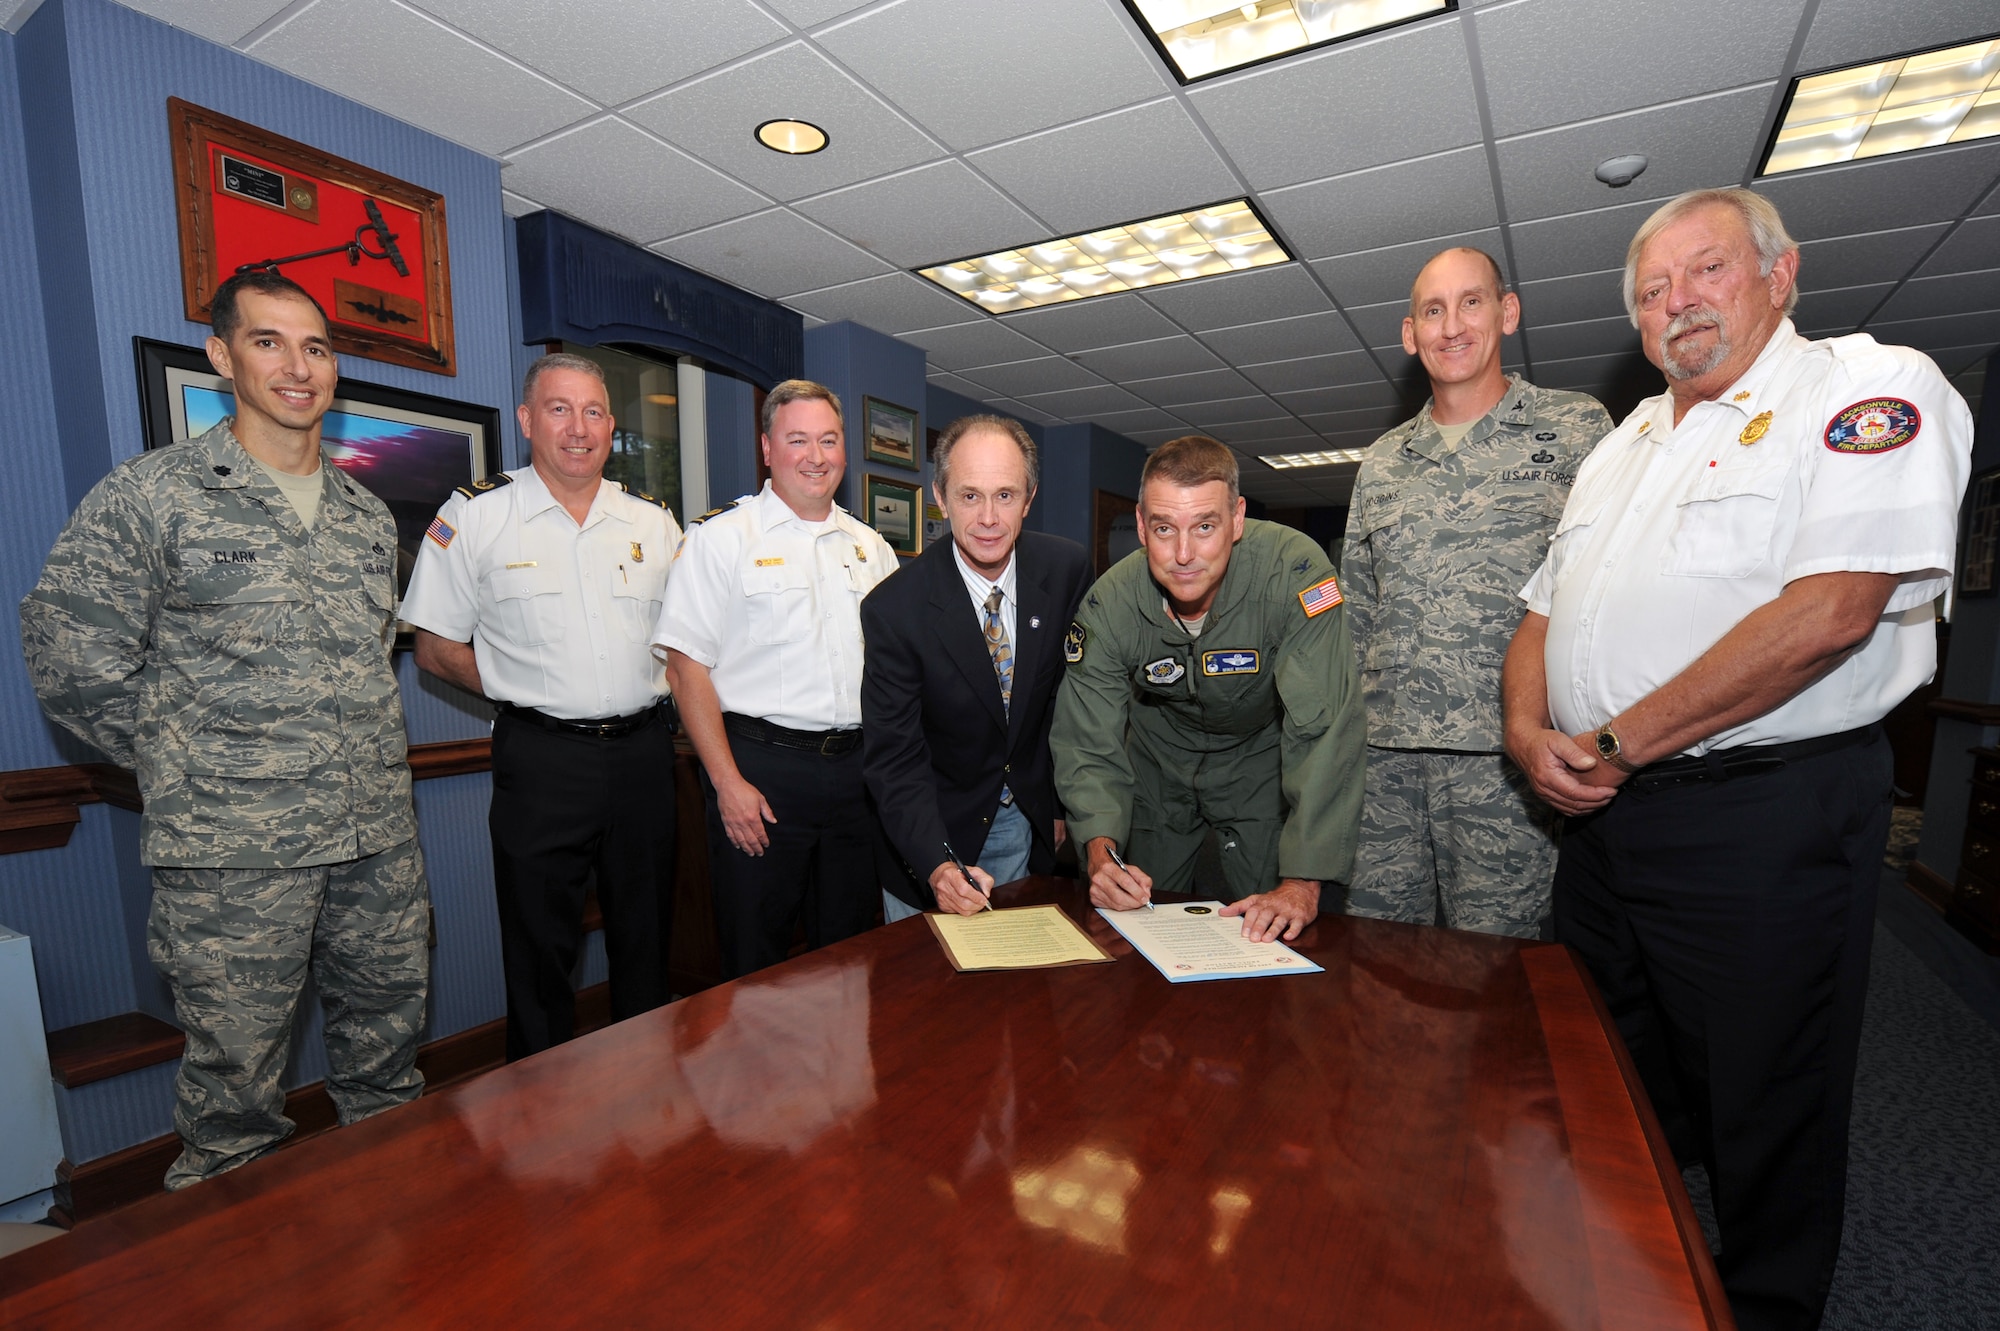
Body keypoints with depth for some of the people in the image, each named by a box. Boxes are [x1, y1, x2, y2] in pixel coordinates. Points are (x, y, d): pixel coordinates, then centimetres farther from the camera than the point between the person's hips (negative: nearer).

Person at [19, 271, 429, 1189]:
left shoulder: (368, 516, 11)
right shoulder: (149, 496, -4)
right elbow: (71, 660, -5)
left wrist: (367, 762, 13)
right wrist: (187, 769, -3)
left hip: (380, 838, 5)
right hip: (232, 852, -4)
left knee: (388, 1030, 17)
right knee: (236, 1065, 8)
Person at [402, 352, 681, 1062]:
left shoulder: (652, 520, 7)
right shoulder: (473, 516, -2)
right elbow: (436, 647, 1)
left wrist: (653, 693, 2)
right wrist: (531, 695, -3)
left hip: (644, 752, 3)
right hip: (540, 758, -3)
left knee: (646, 937, 16)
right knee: (540, 947, 10)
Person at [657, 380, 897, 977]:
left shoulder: (871, 547, 11)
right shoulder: (720, 536, -3)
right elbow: (686, 665, -8)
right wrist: (728, 782, -14)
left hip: (857, 769, 5)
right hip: (760, 768, -4)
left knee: (851, 949, 16)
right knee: (753, 957, 8)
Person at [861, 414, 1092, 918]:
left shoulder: (1068, 569, -12)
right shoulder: (892, 609, -23)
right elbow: (894, 756, -21)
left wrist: (1065, 801, 4)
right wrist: (938, 864, -34)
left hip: (1031, 824, 3)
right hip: (938, 828, -3)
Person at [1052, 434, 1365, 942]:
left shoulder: (1295, 571, -32)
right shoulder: (1108, 605, -24)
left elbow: (1323, 729, -34)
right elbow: (1088, 747, -19)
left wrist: (1303, 882, -39)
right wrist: (1100, 851, -37)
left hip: (1259, 757, -1)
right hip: (1159, 761, 2)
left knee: (1265, 932, 0)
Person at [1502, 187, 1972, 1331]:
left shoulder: (1871, 389, -5)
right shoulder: (1624, 446, 17)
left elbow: (1829, 612, -20)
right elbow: (1545, 614, 15)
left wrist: (1620, 743, -17)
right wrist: (1530, 730, -4)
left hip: (1764, 817, -7)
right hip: (1599, 815, 7)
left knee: (1765, 1127, 10)